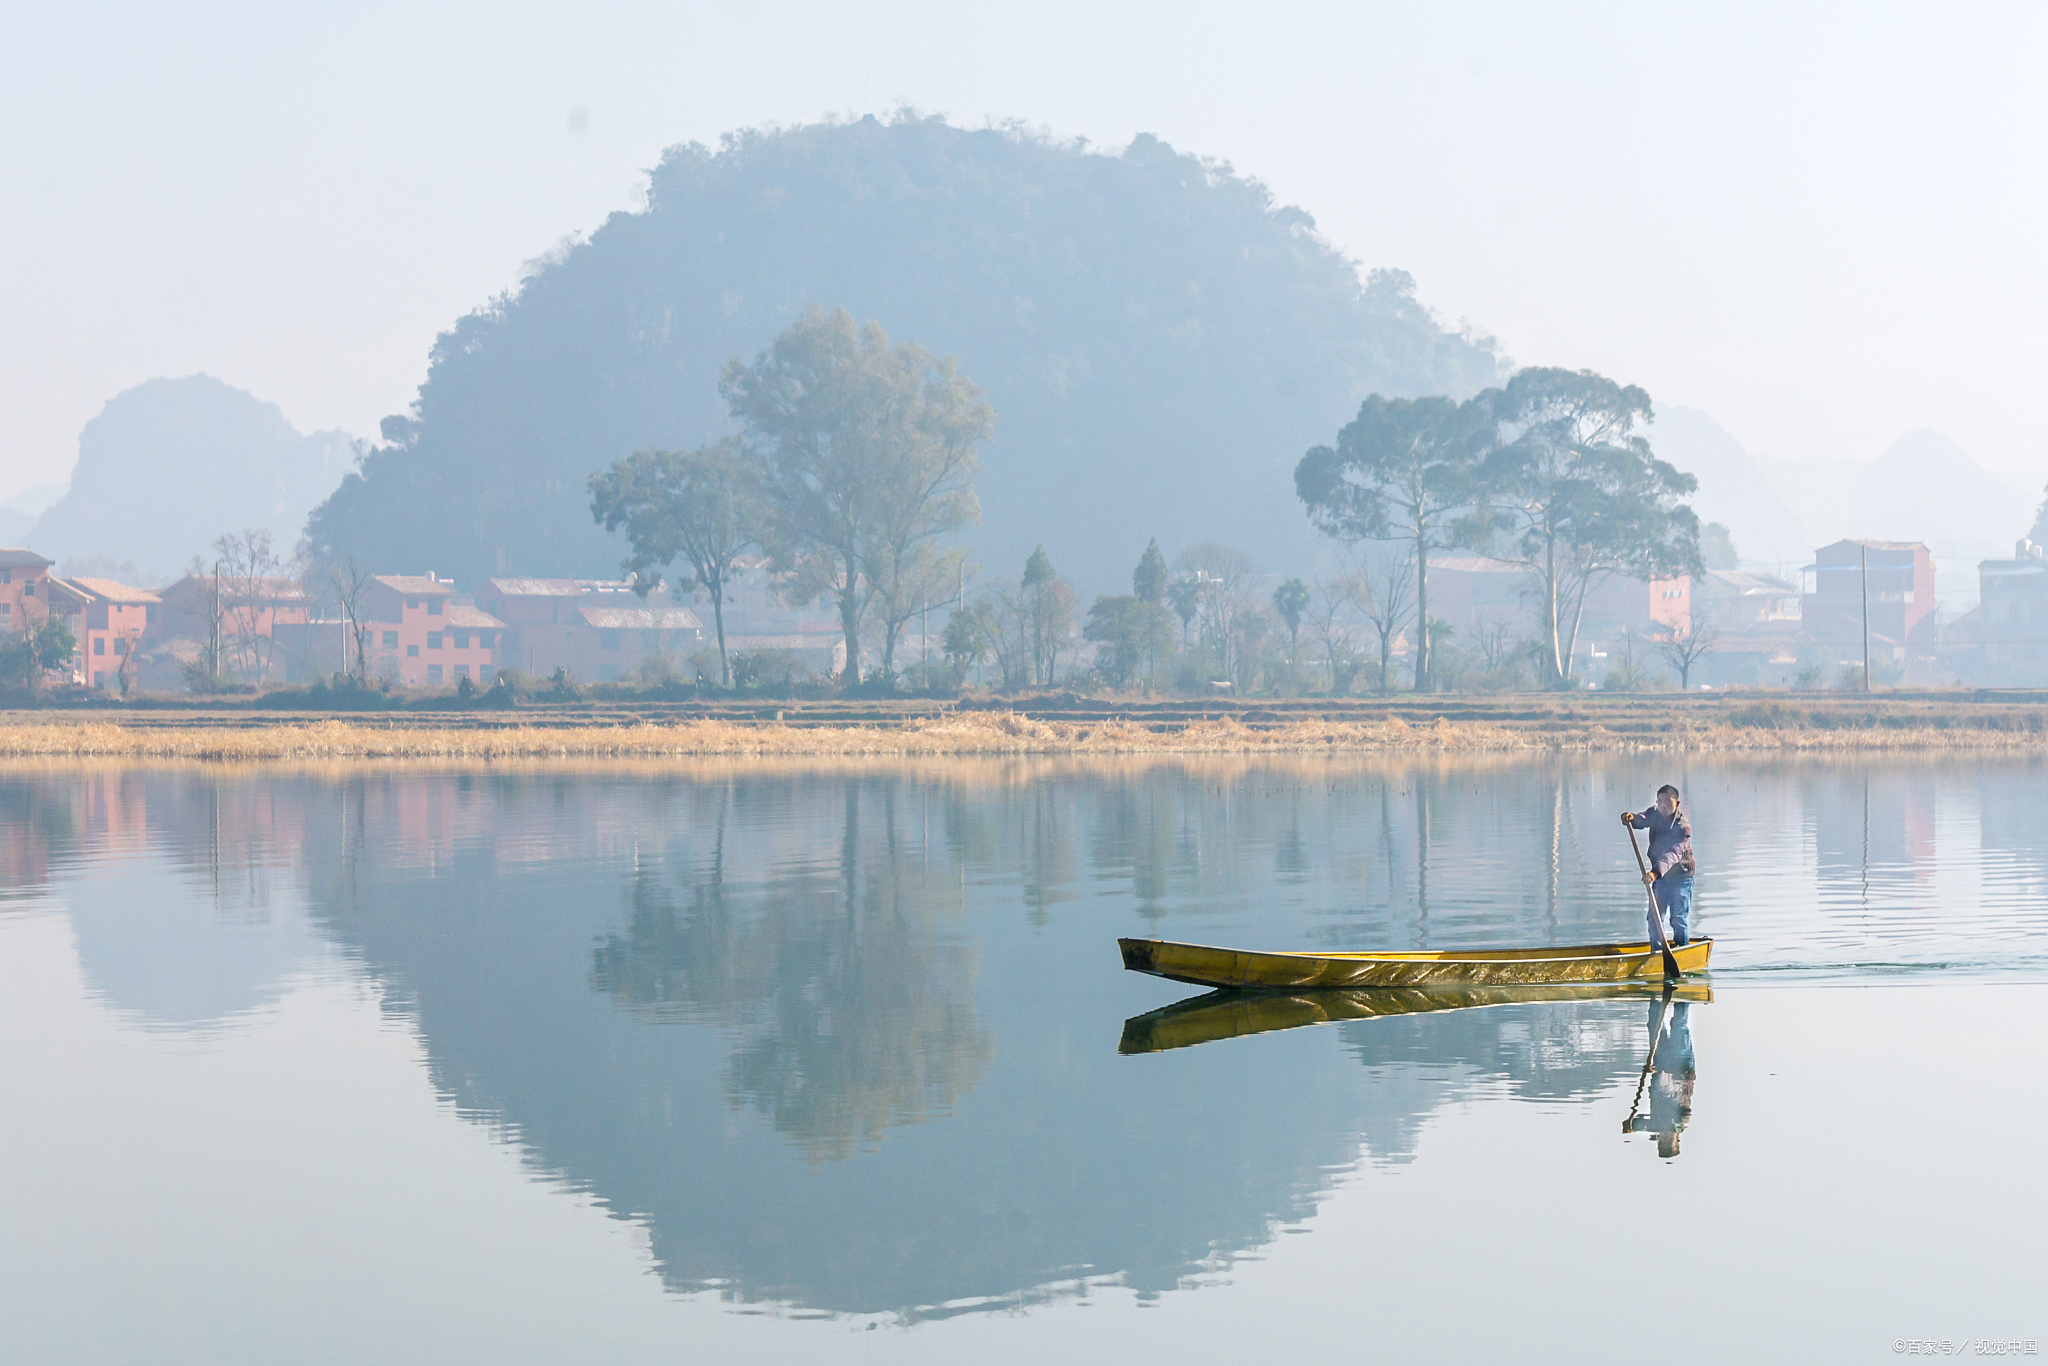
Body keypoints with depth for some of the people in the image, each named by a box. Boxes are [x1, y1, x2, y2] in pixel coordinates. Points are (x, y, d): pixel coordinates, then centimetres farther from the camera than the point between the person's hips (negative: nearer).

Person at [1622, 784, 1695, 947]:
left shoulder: (1683, 827, -24)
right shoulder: (1655, 814, -1)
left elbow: (1673, 854, -34)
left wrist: (1656, 872, -48)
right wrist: (1631, 818, -37)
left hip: (1681, 878, -5)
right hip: (1659, 876, 5)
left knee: (1678, 919, -3)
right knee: (1654, 918, 2)